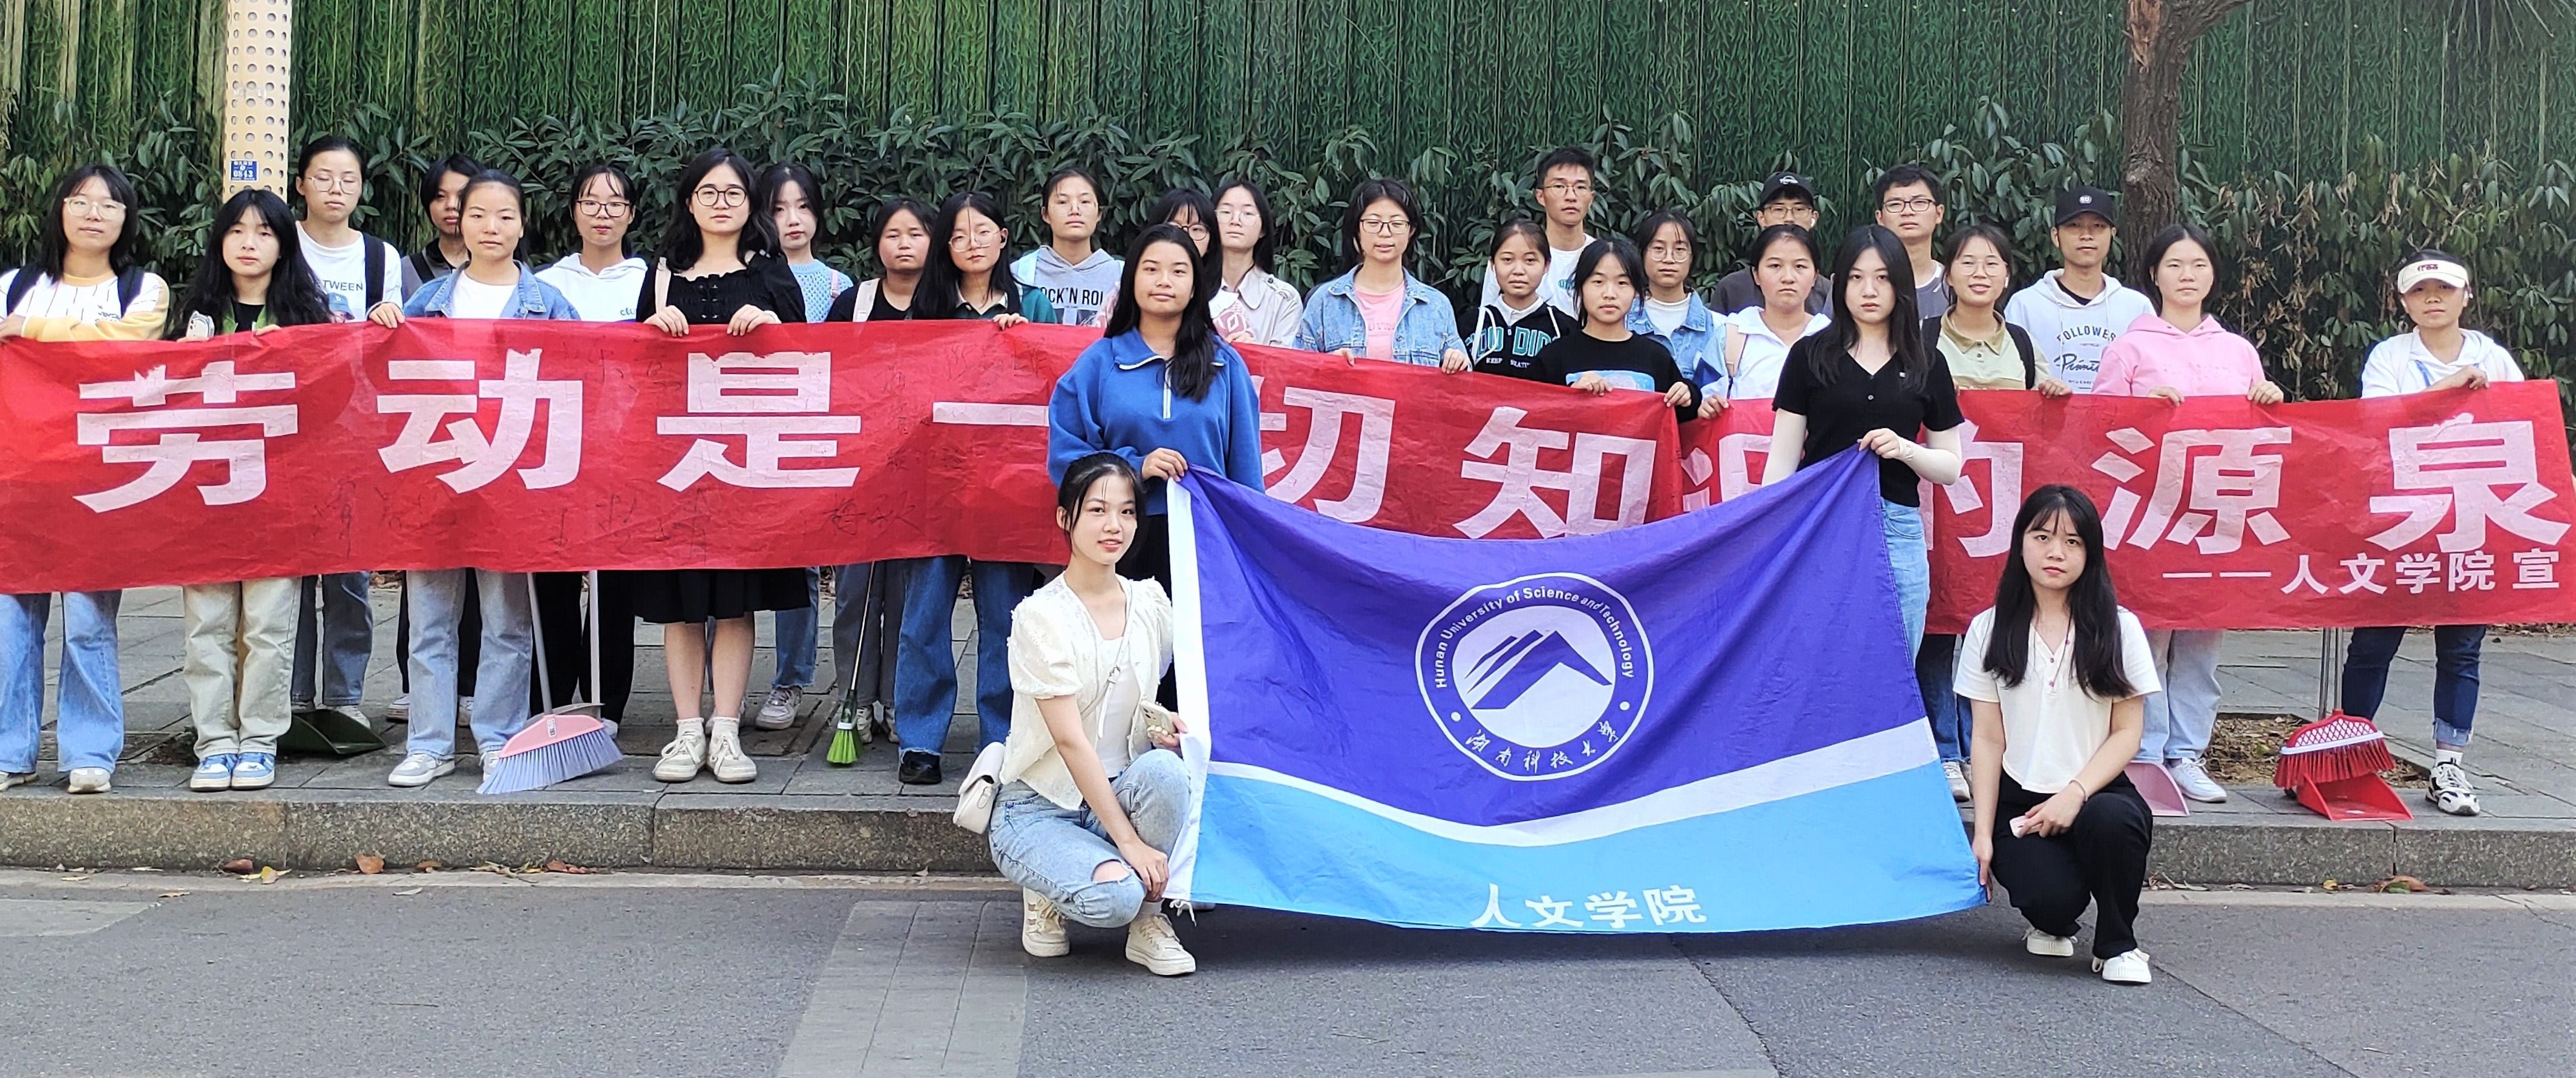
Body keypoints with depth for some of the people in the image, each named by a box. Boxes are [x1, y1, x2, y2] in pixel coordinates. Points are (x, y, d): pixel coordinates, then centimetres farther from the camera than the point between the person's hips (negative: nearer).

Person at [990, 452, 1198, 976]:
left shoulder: (1150, 603, 3)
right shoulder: (1041, 616, -14)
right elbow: (1071, 741, -19)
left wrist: (1166, 726, -8)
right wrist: (1128, 842, -24)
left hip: (1120, 794, 5)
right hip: (1039, 808, -4)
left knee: (1165, 769, -32)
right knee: (1113, 896, -33)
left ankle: (1149, 919, -12)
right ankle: (1049, 893, 3)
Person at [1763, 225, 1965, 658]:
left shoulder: (1926, 366, 9)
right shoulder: (1810, 356, 5)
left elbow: (1950, 467, 11)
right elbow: (1783, 458, 5)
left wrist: (1905, 449, -9)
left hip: (1897, 532, 1)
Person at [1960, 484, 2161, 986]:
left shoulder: (2118, 629, 4)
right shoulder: (1990, 631, 5)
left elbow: (2126, 732, 1)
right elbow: (1988, 739, 4)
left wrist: (2076, 793, -16)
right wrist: (1983, 832, -4)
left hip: (2096, 794, 0)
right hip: (2020, 801, 0)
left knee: (2112, 820, -37)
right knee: (2052, 900, -29)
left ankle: (2117, 945, -8)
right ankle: (2051, 925, 13)